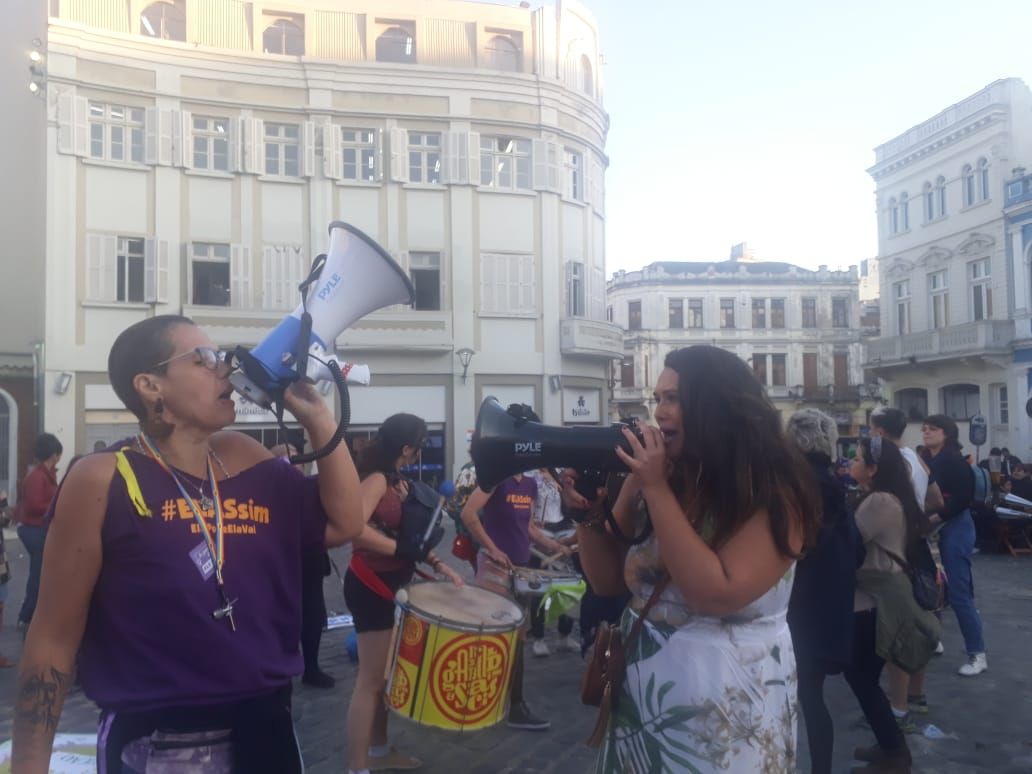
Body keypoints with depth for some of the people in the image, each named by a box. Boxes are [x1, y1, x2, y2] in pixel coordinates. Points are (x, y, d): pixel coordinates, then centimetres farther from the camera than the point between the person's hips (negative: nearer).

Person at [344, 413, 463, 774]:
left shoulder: (398, 482, 12)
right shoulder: (377, 478, -17)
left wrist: (438, 564, 3)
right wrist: (401, 549, -26)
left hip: (388, 585, 10)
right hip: (370, 585, -10)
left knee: (386, 674, 18)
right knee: (370, 680, -5)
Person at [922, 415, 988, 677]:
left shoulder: (954, 461, -12)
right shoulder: (928, 461, 10)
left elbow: (963, 498, -20)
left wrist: (935, 518, -21)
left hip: (954, 528, -7)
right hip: (933, 530, 8)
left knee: (958, 591, -6)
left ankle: (978, 654, 2)